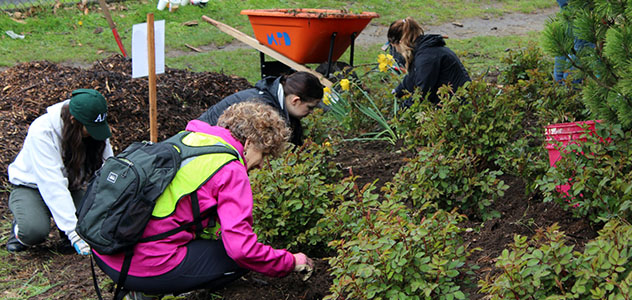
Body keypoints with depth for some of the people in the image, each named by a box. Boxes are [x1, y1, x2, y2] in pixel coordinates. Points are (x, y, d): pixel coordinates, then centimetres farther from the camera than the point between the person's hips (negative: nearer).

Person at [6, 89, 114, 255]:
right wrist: (74, 232, -42)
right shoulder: (42, 131, -32)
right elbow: (53, 186, -36)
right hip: (31, 186, -4)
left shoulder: (93, 127, -15)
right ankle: (20, 229, 3)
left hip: (70, 186, 4)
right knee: (35, 230, -33)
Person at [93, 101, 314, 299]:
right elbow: (241, 248, -16)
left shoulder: (188, 138, 14)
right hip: (144, 269, -9)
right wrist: (291, 262, 0)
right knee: (242, 259, 5)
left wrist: (212, 228, 30)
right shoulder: (231, 171, -10)